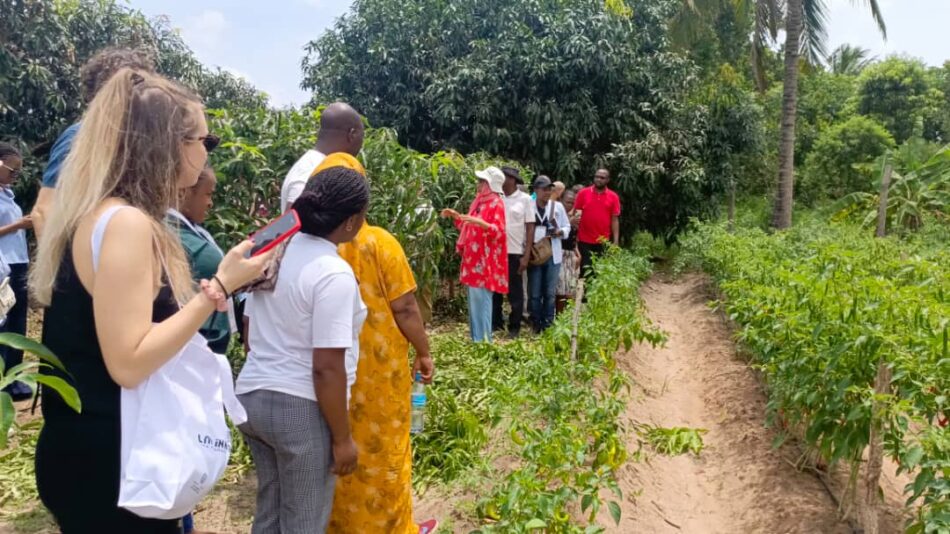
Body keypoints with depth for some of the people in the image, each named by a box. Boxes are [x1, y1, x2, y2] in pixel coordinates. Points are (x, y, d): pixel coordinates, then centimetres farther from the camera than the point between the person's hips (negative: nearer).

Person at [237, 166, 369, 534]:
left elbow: (251, 334, 13)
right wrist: (342, 438, -12)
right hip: (301, 408, -8)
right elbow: (326, 368, -22)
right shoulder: (334, 274, -21)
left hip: (252, 396, 8)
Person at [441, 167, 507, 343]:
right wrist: (456, 216, 16)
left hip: (484, 260, -9)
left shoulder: (496, 203, -10)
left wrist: (481, 223, -32)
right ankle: (475, 338, 19)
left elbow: (499, 232, -20)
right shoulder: (479, 200, 16)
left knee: (481, 300, -9)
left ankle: (483, 340, -2)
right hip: (473, 258, 9)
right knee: (474, 300, 11)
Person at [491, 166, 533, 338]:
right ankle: (496, 322, 26)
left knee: (515, 292, 6)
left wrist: (526, 255, -8)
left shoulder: (525, 199, -3)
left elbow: (530, 227, -3)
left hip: (515, 252, -3)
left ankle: (514, 326, 17)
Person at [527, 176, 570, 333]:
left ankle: (548, 324, 16)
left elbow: (567, 227, 9)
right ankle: (536, 325, 15)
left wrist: (559, 232, -12)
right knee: (534, 293, 3)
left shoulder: (558, 206, 4)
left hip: (553, 255, 1)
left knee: (550, 293, 6)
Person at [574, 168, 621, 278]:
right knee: (585, 271, 4)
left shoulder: (613, 197, 2)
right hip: (584, 240, -1)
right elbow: (576, 214, 3)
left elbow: (615, 219, 3)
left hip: (604, 242, 1)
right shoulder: (583, 193, 1)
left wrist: (616, 241, -3)